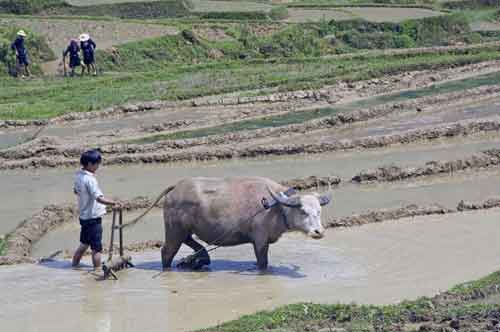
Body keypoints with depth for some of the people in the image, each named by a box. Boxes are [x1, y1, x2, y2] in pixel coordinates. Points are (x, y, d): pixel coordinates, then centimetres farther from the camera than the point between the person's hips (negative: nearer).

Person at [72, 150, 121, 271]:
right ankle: (97, 270, 6)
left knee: (84, 244, 24)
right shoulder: (90, 179, -24)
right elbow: (99, 198, -34)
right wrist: (113, 203, -38)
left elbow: (76, 190, 21)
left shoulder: (78, 175, 3)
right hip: (93, 218, -9)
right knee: (96, 248, 0)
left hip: (84, 216, 9)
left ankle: (74, 265, 33)